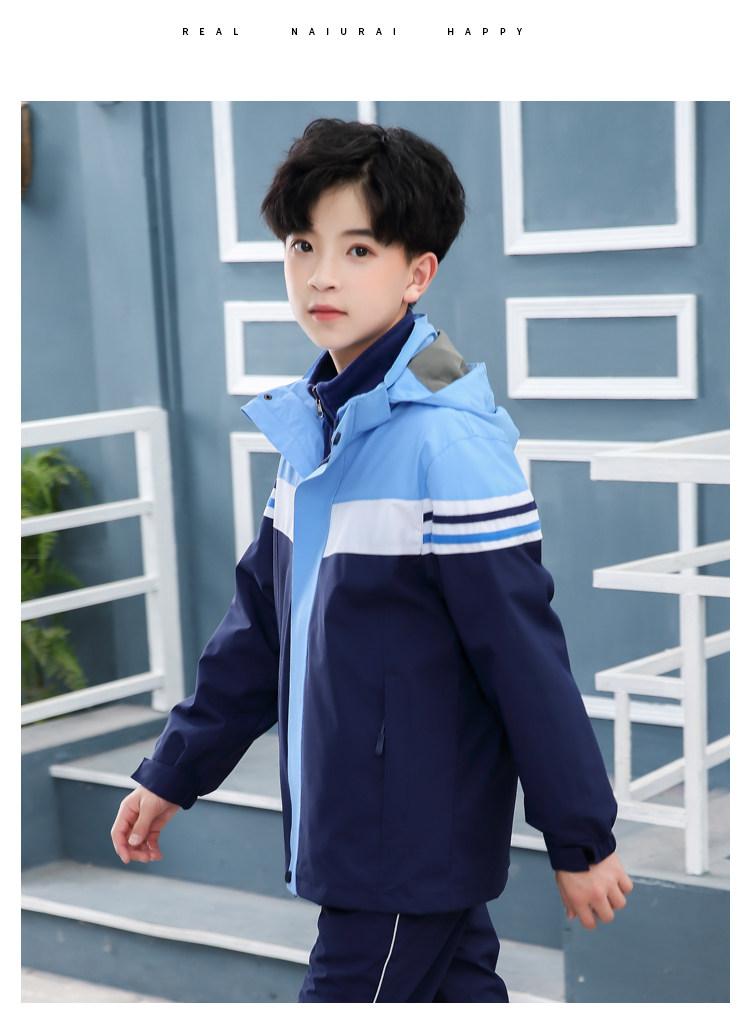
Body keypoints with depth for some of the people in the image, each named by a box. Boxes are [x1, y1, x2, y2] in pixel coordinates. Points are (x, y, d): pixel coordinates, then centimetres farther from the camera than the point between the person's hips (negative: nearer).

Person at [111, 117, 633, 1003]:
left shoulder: (445, 439, -19)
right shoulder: (312, 425, 7)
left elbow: (524, 652, -16)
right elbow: (262, 622, 15)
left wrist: (580, 839, -11)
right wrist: (175, 772, 17)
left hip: (418, 836, -8)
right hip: (346, 823, 8)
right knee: (454, 989, 17)